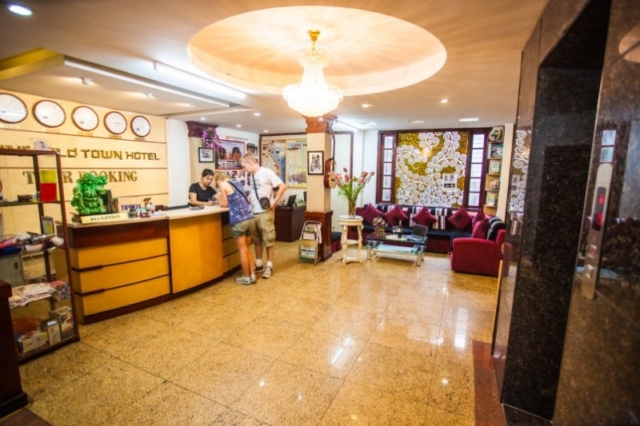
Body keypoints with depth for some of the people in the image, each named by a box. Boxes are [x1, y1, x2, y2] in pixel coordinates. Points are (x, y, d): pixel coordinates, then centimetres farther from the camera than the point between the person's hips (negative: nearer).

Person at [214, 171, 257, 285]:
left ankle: (246, 278, 15)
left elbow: (224, 204, 5)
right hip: (251, 219, 7)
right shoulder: (237, 184, 23)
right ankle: (252, 275, 21)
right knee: (247, 249, 18)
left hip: (239, 221, -6)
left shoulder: (223, 185, 3)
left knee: (242, 250, 5)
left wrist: (220, 200, 25)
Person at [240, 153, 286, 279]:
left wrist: (274, 202, -14)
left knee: (269, 240, 4)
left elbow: (283, 186, -14)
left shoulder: (266, 172, -10)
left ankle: (269, 266, 16)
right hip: (253, 213, 7)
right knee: (257, 240, 15)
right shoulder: (250, 177, 11)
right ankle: (258, 264, 28)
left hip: (265, 213, -7)